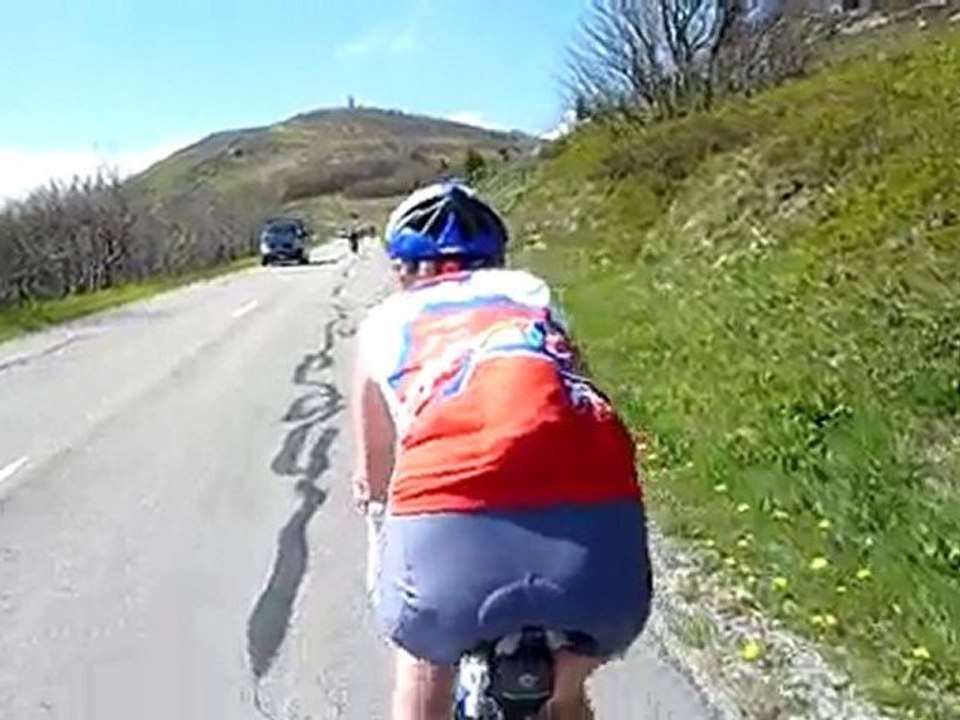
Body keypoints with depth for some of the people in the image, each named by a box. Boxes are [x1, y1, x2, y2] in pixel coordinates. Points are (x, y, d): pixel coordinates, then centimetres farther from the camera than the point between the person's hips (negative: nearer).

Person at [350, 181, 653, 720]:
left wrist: (372, 491, 68)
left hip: (448, 529, -1)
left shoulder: (384, 322, 29)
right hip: (598, 512, 2)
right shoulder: (532, 291, 33)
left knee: (424, 658, 32)